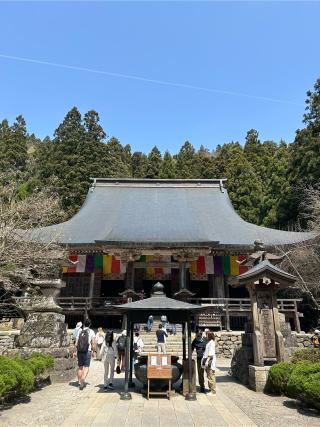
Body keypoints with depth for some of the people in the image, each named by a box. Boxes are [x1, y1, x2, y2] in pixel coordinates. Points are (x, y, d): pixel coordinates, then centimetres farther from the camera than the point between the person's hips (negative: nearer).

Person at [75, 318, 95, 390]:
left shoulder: (80, 331, 5)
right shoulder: (91, 332, -2)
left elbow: (76, 343, 4)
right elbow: (93, 343, -6)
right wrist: (94, 351, 4)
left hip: (79, 351, 3)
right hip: (87, 351, -3)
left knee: (80, 367, 15)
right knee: (86, 367, 1)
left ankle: (79, 382, 21)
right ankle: (83, 379, -20)